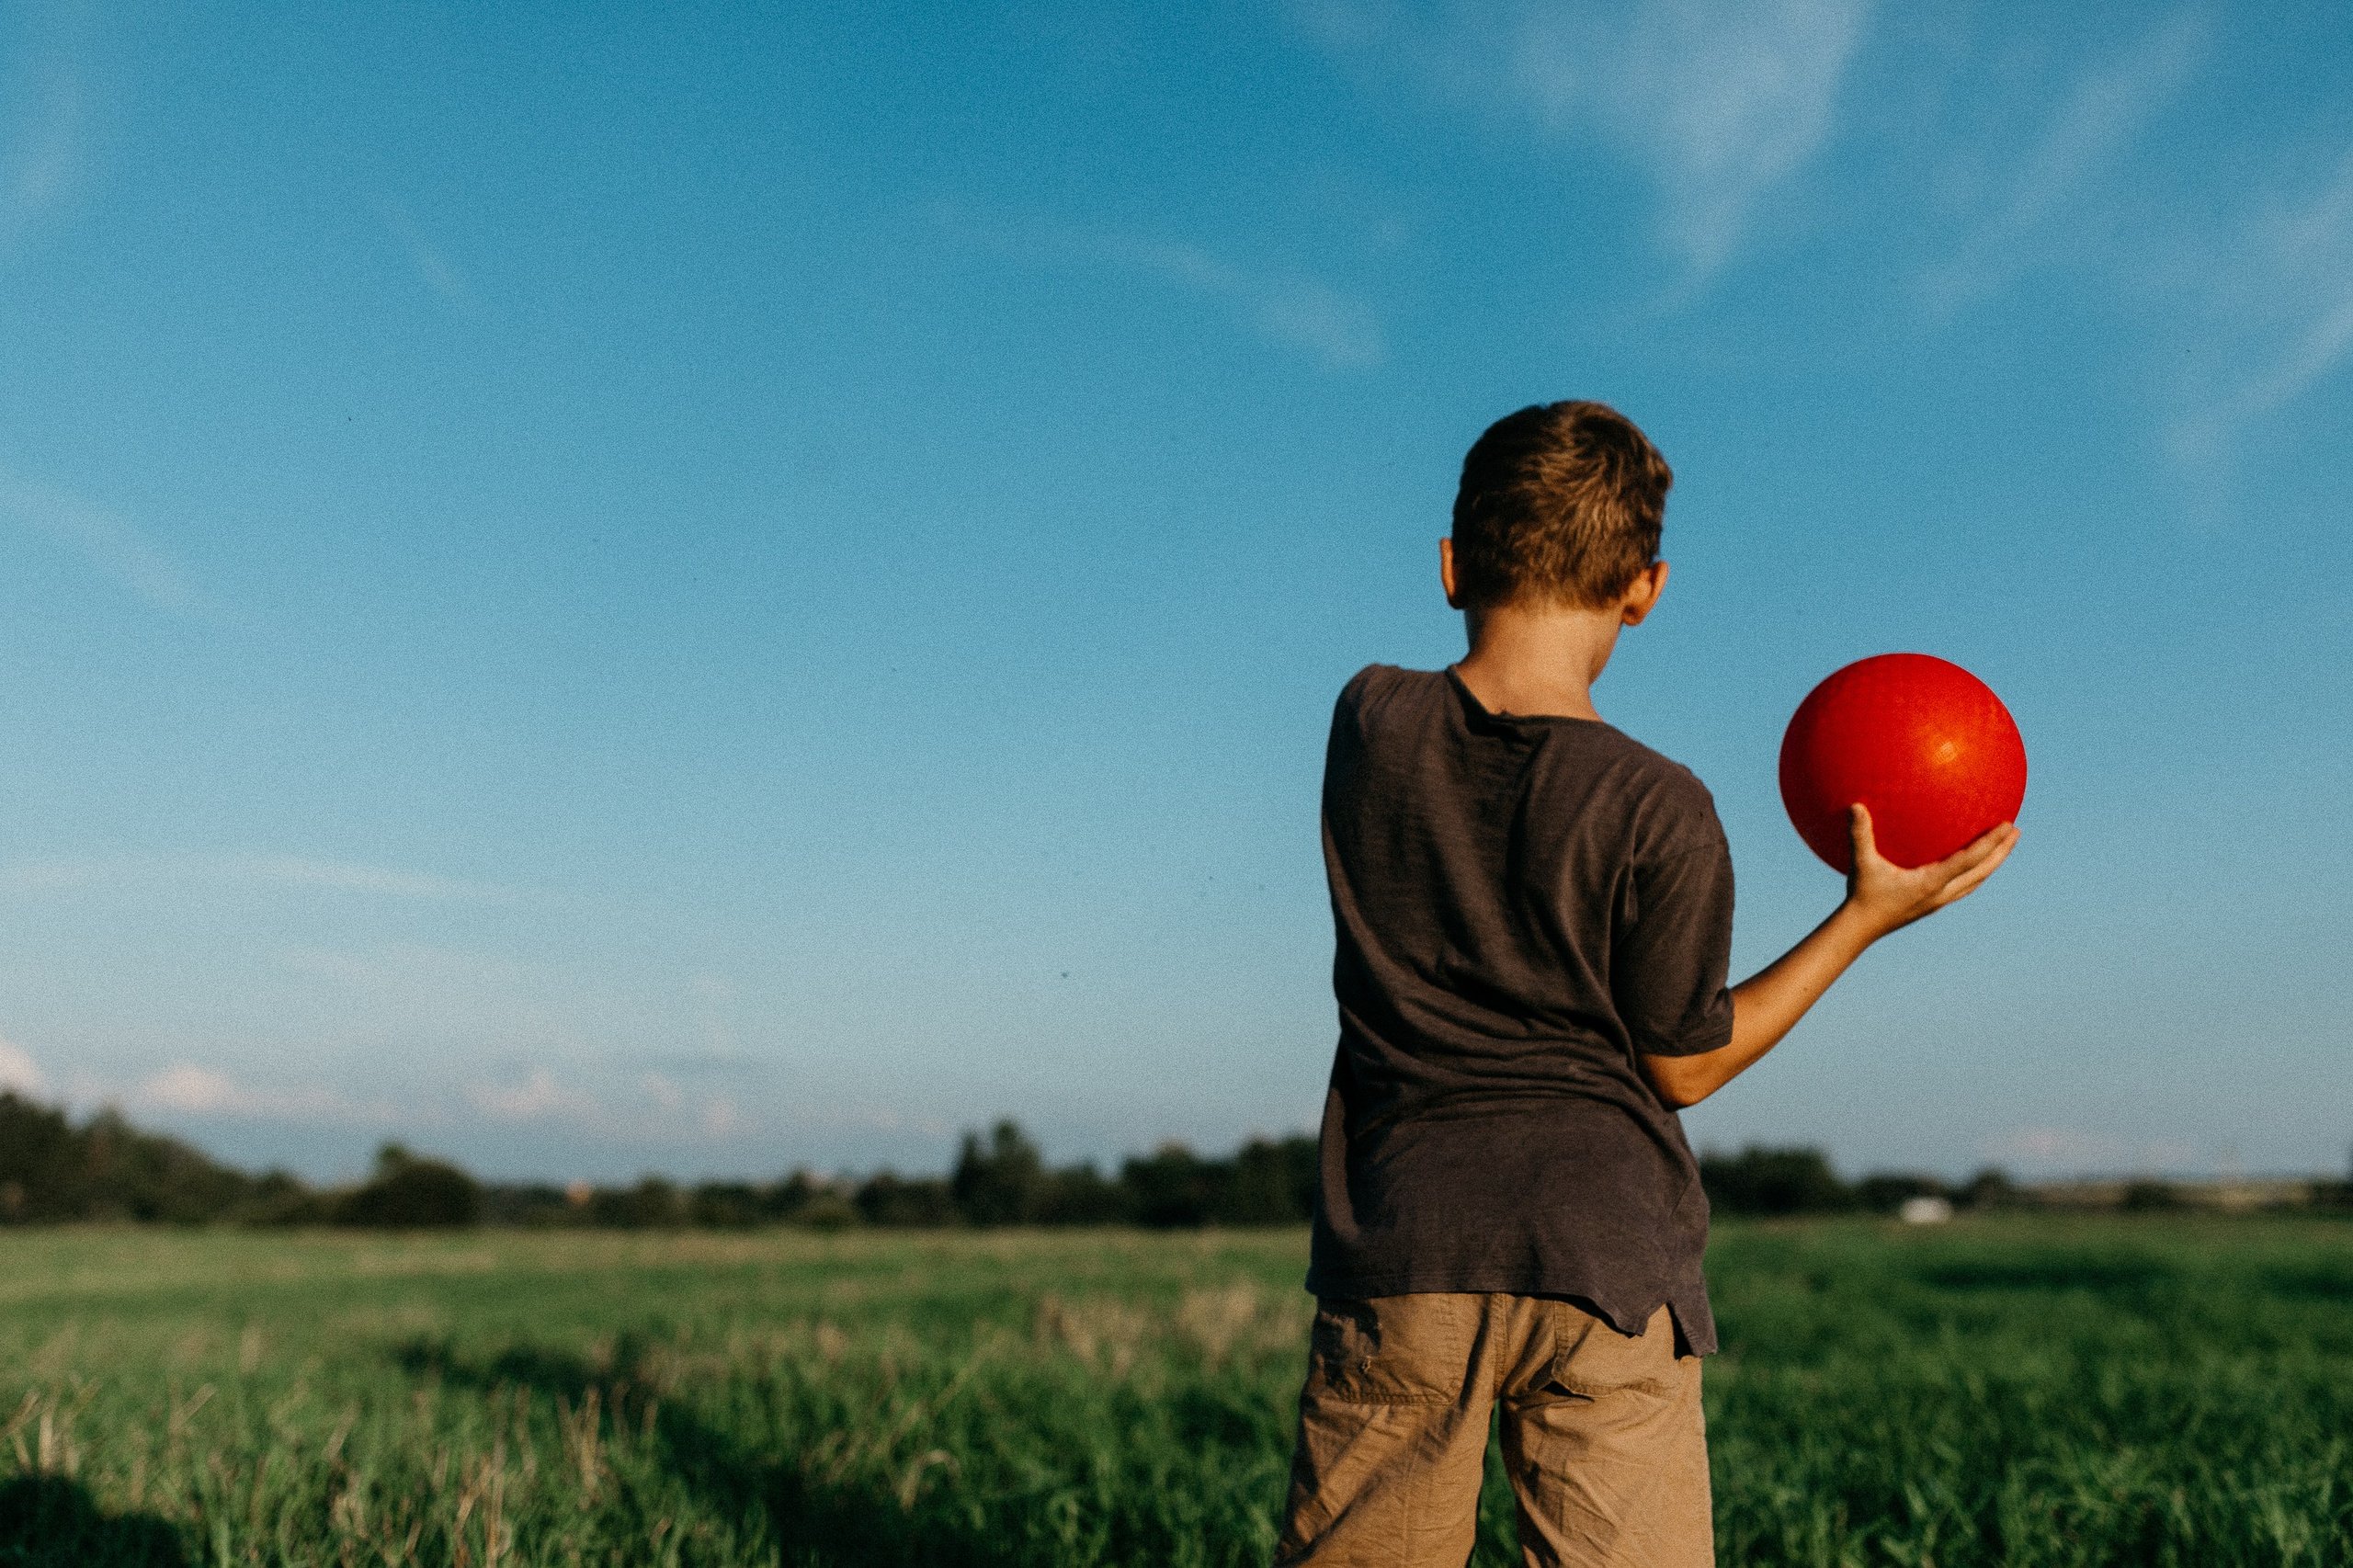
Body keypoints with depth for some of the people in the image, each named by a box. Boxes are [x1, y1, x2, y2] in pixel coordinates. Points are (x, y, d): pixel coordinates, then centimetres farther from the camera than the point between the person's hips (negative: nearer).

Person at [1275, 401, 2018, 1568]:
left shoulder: (1370, 724, -2)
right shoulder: (1661, 815, -11)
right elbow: (1683, 1066, 0)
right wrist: (1867, 916, 6)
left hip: (1395, 1257, 3)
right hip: (1604, 1256, -2)